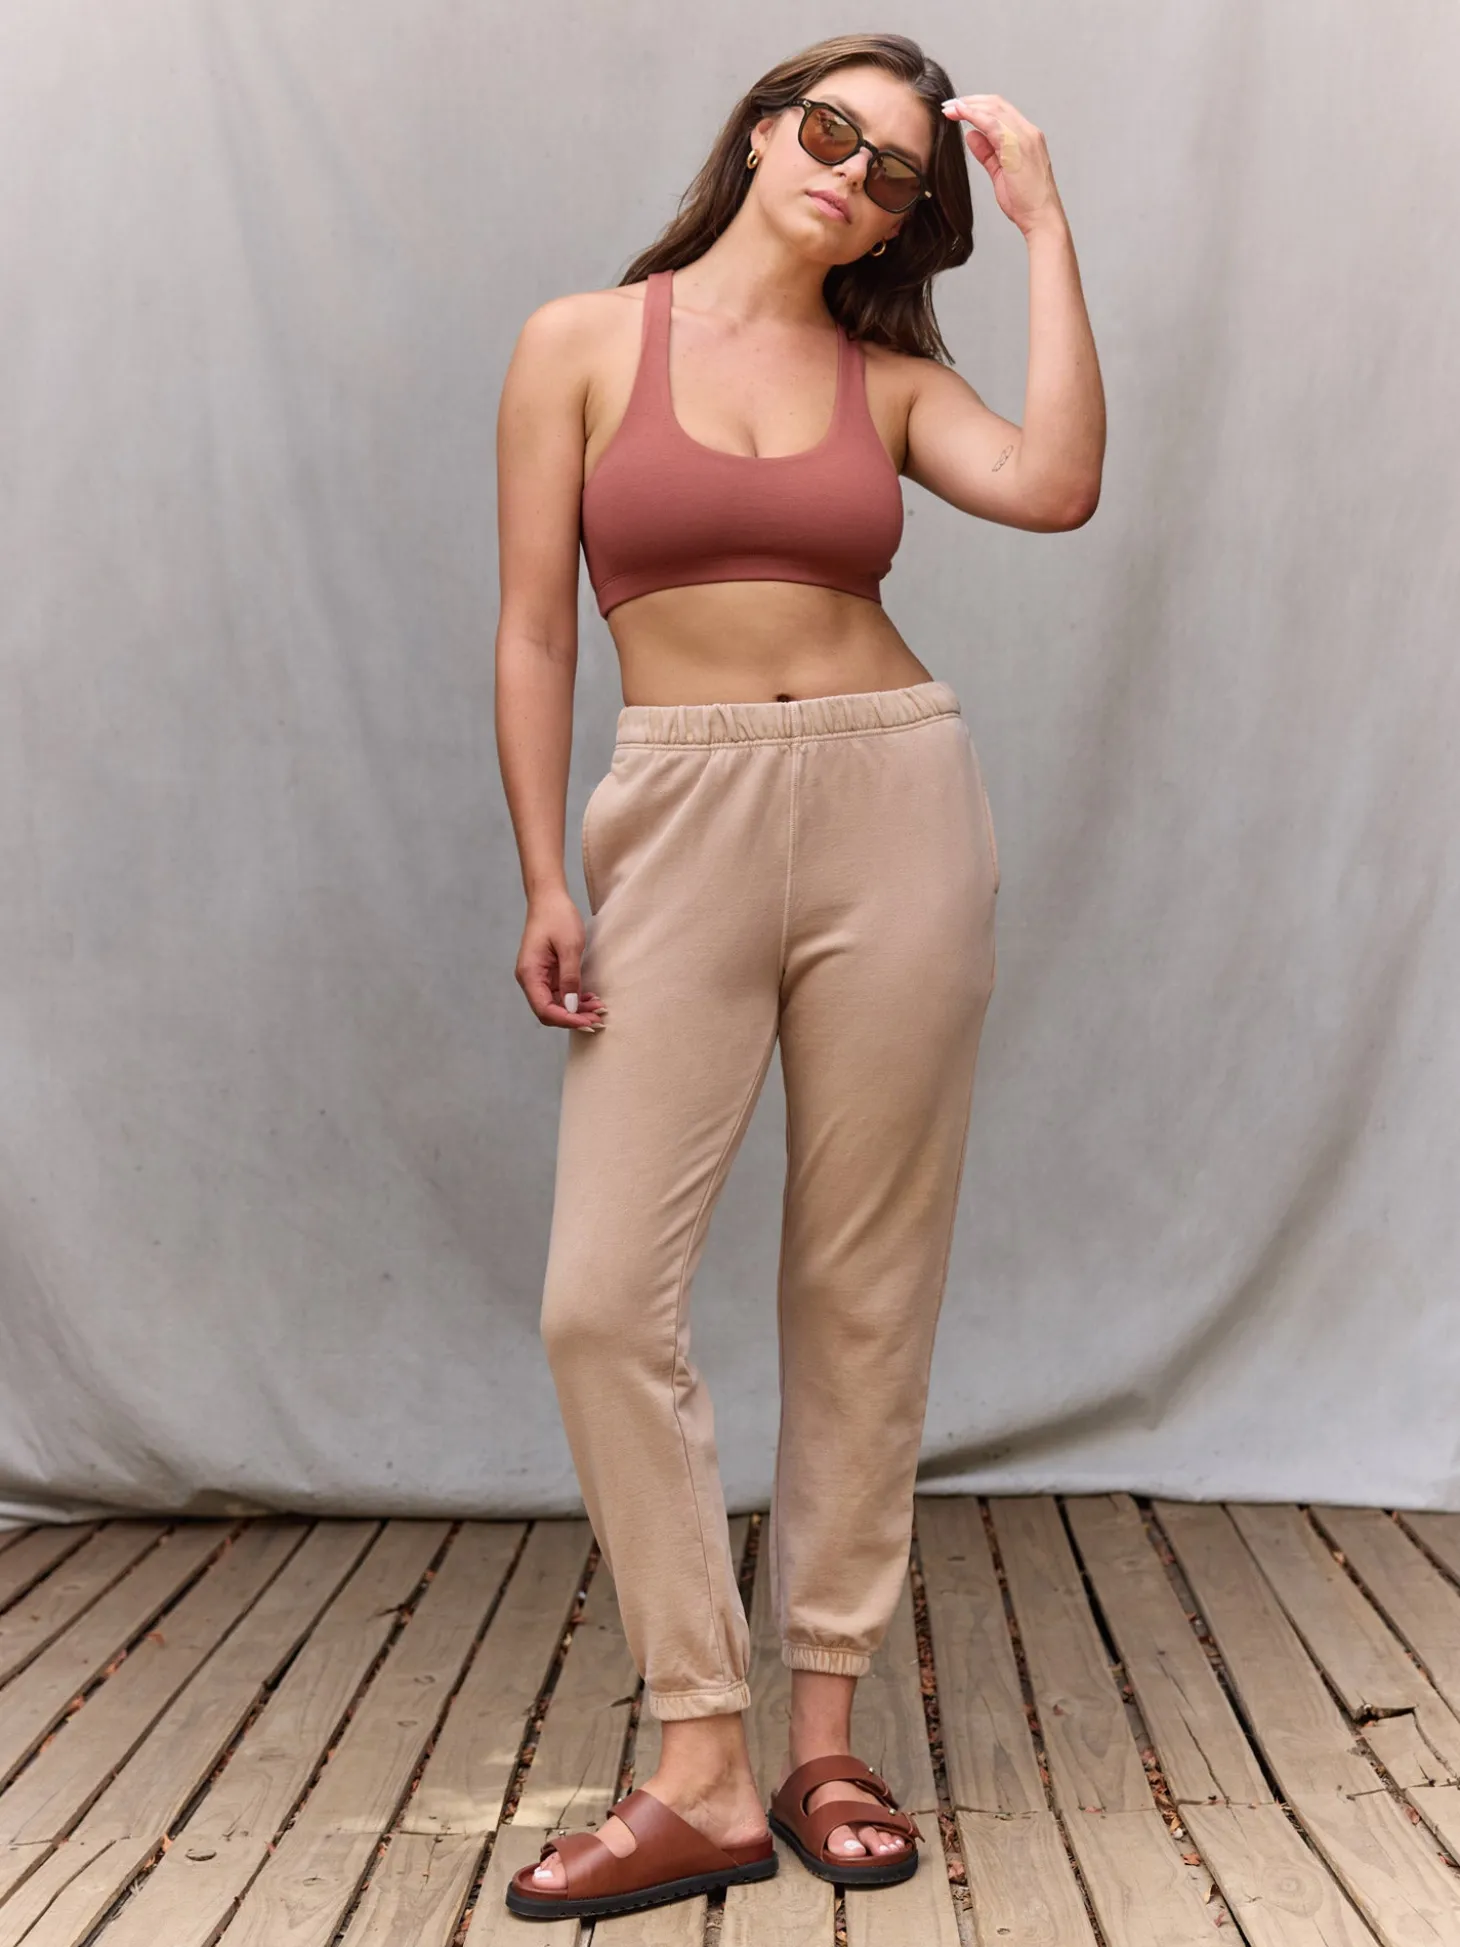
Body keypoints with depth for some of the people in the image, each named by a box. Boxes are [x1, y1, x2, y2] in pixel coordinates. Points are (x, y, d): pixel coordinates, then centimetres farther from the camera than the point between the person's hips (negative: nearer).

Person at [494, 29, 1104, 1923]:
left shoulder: (891, 376, 12)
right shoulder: (583, 341, 8)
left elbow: (1056, 484, -9)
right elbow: (535, 633, 5)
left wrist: (1045, 223, 0)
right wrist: (544, 882, -4)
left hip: (897, 805, 2)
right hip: (680, 824, -1)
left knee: (865, 1293, 4)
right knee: (605, 1298, -9)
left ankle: (828, 1734, 16)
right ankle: (705, 1774, 2)